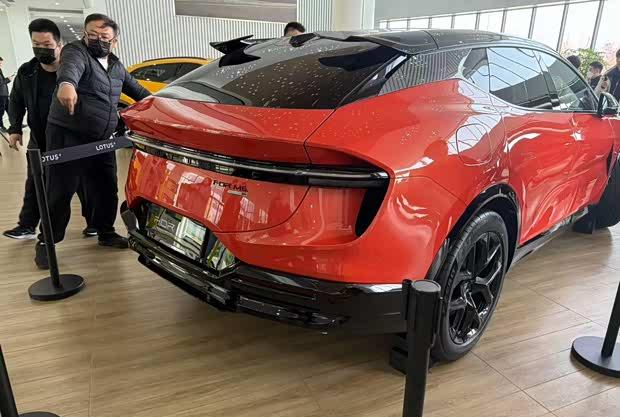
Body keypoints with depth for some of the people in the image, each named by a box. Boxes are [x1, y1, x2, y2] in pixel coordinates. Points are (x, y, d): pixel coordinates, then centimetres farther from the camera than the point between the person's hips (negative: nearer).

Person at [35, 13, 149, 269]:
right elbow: (71, 67, -31)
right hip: (67, 136, -6)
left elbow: (136, 89, 32)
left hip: (101, 141, 6)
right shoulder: (76, 51, -6)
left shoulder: (117, 66, 15)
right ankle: (46, 243, 11)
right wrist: (66, 84, -53)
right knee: (60, 193, -3)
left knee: (107, 190, 12)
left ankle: (106, 233, 30)